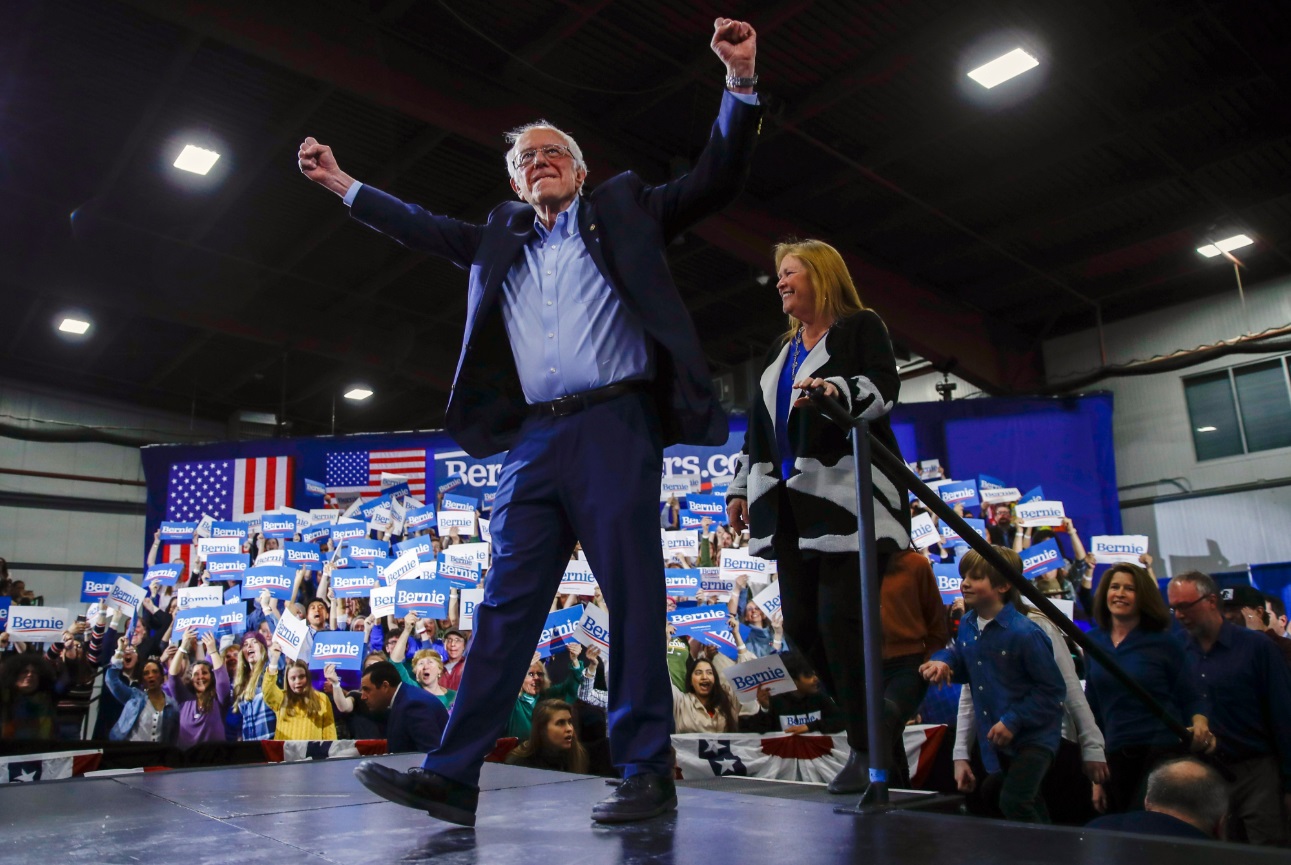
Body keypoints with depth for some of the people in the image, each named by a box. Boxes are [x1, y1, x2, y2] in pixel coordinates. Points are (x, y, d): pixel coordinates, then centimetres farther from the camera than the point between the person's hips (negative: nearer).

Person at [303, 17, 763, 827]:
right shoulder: (502, 237, 26)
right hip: (535, 440, 5)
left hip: (616, 425, -4)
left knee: (634, 598, -5)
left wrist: (741, 81, -1)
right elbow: (427, 229, 34)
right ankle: (453, 775, 3)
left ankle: (648, 774, 2)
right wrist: (343, 183, 37)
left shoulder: (623, 208, 15)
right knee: (507, 603, 2)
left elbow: (717, 179, 10)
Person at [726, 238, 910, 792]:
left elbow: (885, 386, -12)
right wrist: (741, 488, 23)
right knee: (800, 625, 3)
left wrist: (838, 389, -32)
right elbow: (757, 427, 26)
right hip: (790, 501, 7)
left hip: (847, 496, -7)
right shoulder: (780, 352, 25)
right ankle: (874, 720, 20)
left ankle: (868, 748, 2)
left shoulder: (861, 327, 4)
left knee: (839, 618, -13)